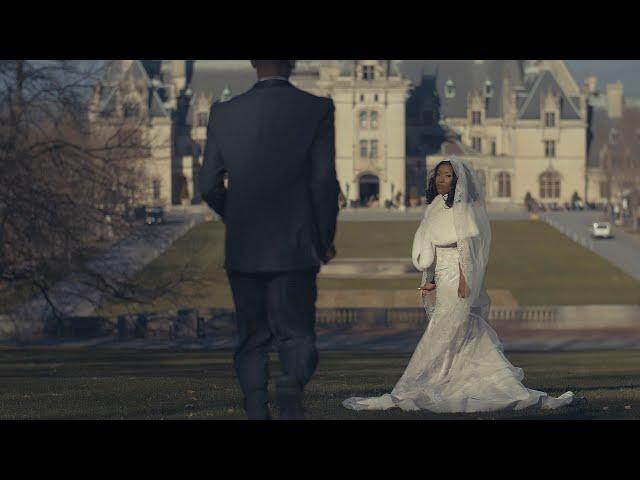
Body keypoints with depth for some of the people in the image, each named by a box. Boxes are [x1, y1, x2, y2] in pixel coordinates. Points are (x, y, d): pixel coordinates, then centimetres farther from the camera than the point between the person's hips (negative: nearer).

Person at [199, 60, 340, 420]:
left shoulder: (224, 115, 1)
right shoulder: (317, 110, -5)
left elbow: (210, 187, 4)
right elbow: (325, 181, -9)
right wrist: (325, 238, 5)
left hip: (243, 251, 2)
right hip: (296, 248, -2)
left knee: (252, 339, 13)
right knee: (296, 335, 6)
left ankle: (257, 412, 4)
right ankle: (294, 382, -24)